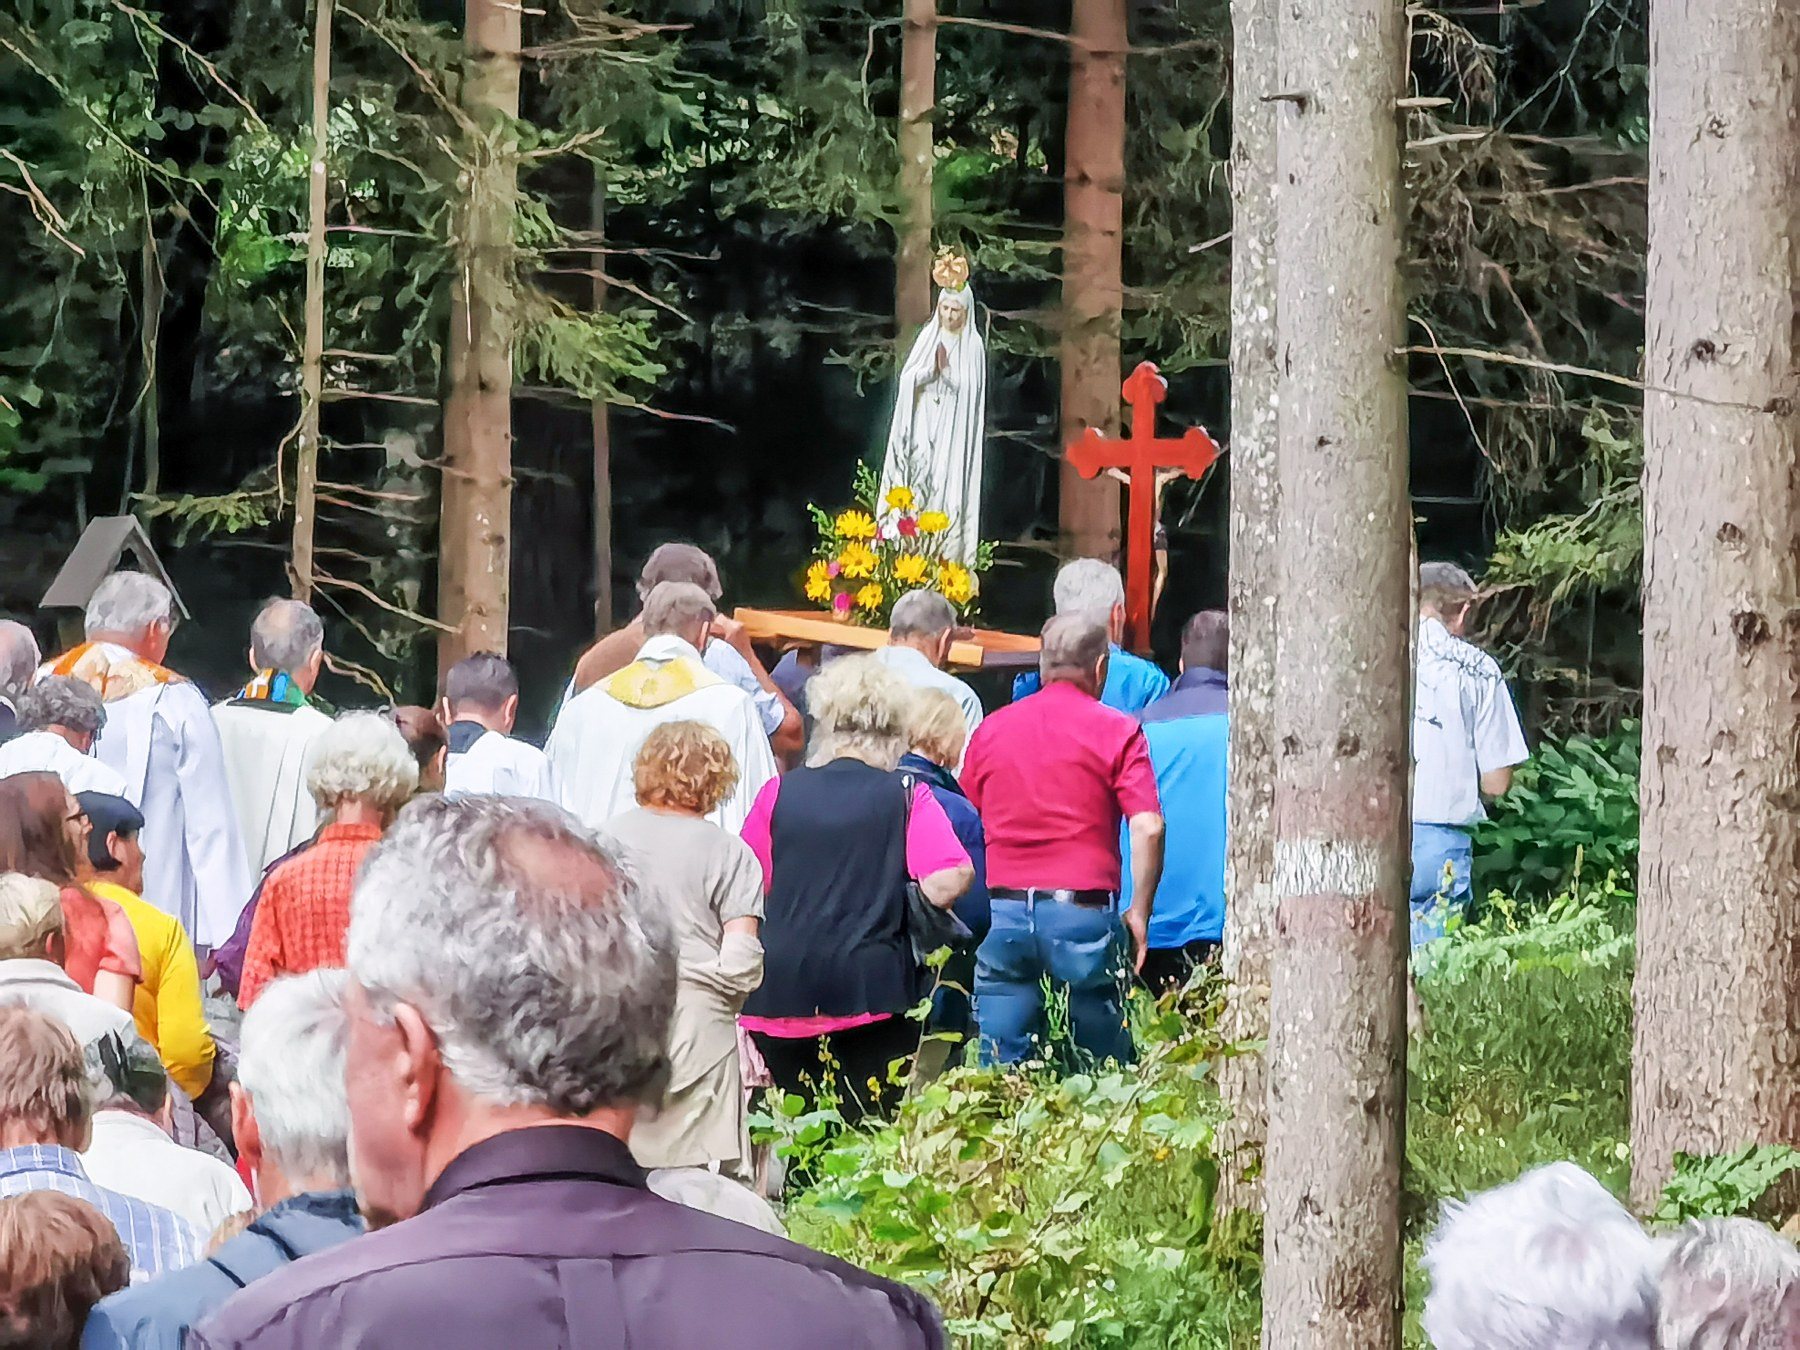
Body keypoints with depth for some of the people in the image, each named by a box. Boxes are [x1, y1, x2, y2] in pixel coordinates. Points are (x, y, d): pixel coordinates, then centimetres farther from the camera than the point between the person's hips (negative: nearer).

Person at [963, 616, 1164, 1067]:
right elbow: (1148, 827, -9)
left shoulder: (991, 730, 12)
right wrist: (1139, 913, -1)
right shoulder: (1115, 731, 0)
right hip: (1083, 910, -3)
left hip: (1004, 910, 3)